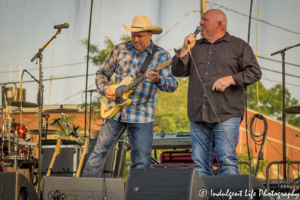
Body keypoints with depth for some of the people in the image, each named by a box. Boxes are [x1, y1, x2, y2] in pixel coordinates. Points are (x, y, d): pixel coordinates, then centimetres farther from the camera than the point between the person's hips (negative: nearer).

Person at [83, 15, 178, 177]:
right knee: (99, 151, 4)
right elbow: (102, 73, 14)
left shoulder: (161, 56, -3)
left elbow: (172, 85, -14)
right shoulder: (120, 49, 6)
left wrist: (158, 80, -35)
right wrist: (105, 89, -6)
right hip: (116, 111, 2)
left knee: (142, 162, -2)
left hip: (142, 116, -2)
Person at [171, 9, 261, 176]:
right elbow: (177, 71, 14)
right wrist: (186, 49, 2)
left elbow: (255, 72, 1)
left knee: (227, 159, -12)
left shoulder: (238, 46, 8)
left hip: (226, 116, -5)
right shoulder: (195, 47, 21)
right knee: (200, 163, 3)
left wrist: (230, 79, -11)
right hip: (198, 116, 5)